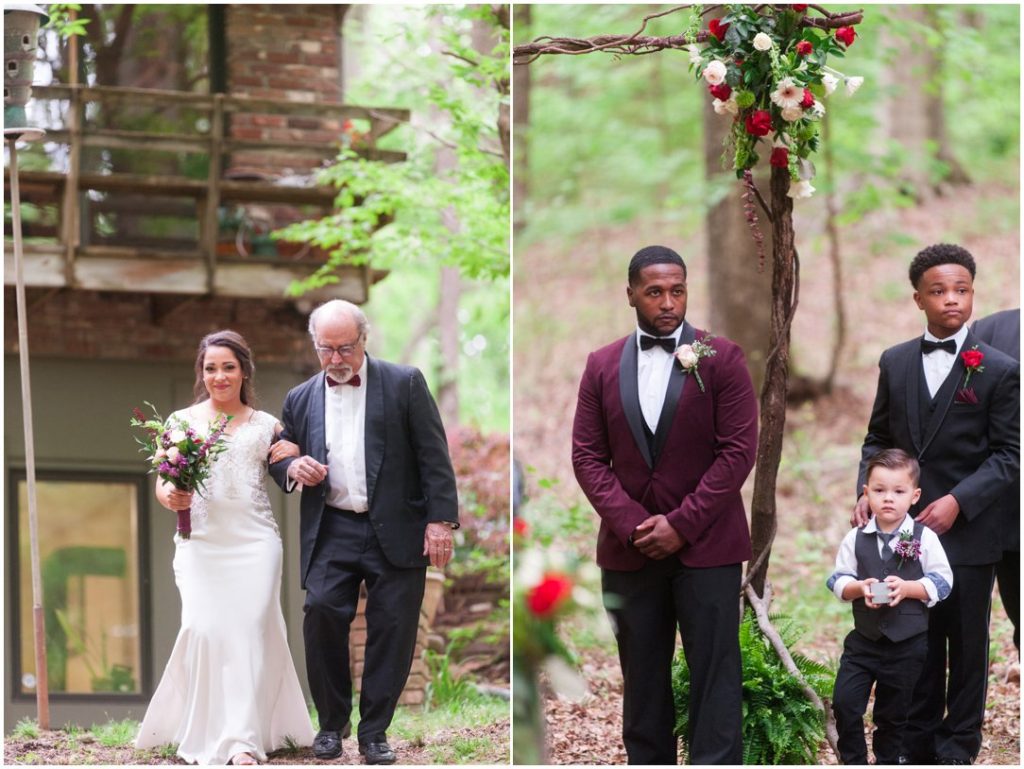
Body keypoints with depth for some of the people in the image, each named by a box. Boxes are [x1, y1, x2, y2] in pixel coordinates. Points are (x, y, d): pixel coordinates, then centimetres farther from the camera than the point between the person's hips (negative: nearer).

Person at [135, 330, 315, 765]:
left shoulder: (266, 425, 13)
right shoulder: (182, 421, 10)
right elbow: (162, 484, 8)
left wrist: (295, 457, -4)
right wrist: (170, 497, -14)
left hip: (254, 541, 1)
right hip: (201, 542, -1)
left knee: (251, 630, -9)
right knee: (204, 629, -13)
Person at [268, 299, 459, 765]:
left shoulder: (405, 384, 3)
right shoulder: (301, 399, 13)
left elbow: (433, 456, 0)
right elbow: (279, 460, 21)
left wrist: (441, 520, -8)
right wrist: (293, 469, -4)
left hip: (396, 531, -2)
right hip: (331, 531, 2)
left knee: (393, 626, -2)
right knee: (321, 611, -15)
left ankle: (375, 731, 9)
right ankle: (331, 723, 0)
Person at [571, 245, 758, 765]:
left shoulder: (721, 359, -1)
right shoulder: (602, 366, 8)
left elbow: (738, 450, -6)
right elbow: (588, 456, 5)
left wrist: (681, 524, -12)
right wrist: (632, 523, -9)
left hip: (704, 543, -3)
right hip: (629, 547, 3)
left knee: (714, 673, -2)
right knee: (642, 676, 8)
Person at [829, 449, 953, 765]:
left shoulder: (925, 539, -8)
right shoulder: (856, 538, -2)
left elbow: (941, 582, -8)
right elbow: (838, 580, 1)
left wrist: (907, 588, -22)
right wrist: (859, 587, -20)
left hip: (907, 644, -2)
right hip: (863, 640, 2)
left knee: (892, 714, 11)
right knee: (844, 703, -7)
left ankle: (887, 761, 28)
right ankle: (852, 760, 10)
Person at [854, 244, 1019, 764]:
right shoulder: (895, 363, 7)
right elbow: (878, 439, 12)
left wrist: (958, 501, -18)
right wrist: (867, 491, -6)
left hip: (966, 533, -3)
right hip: (904, 528, 3)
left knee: (966, 644, 7)